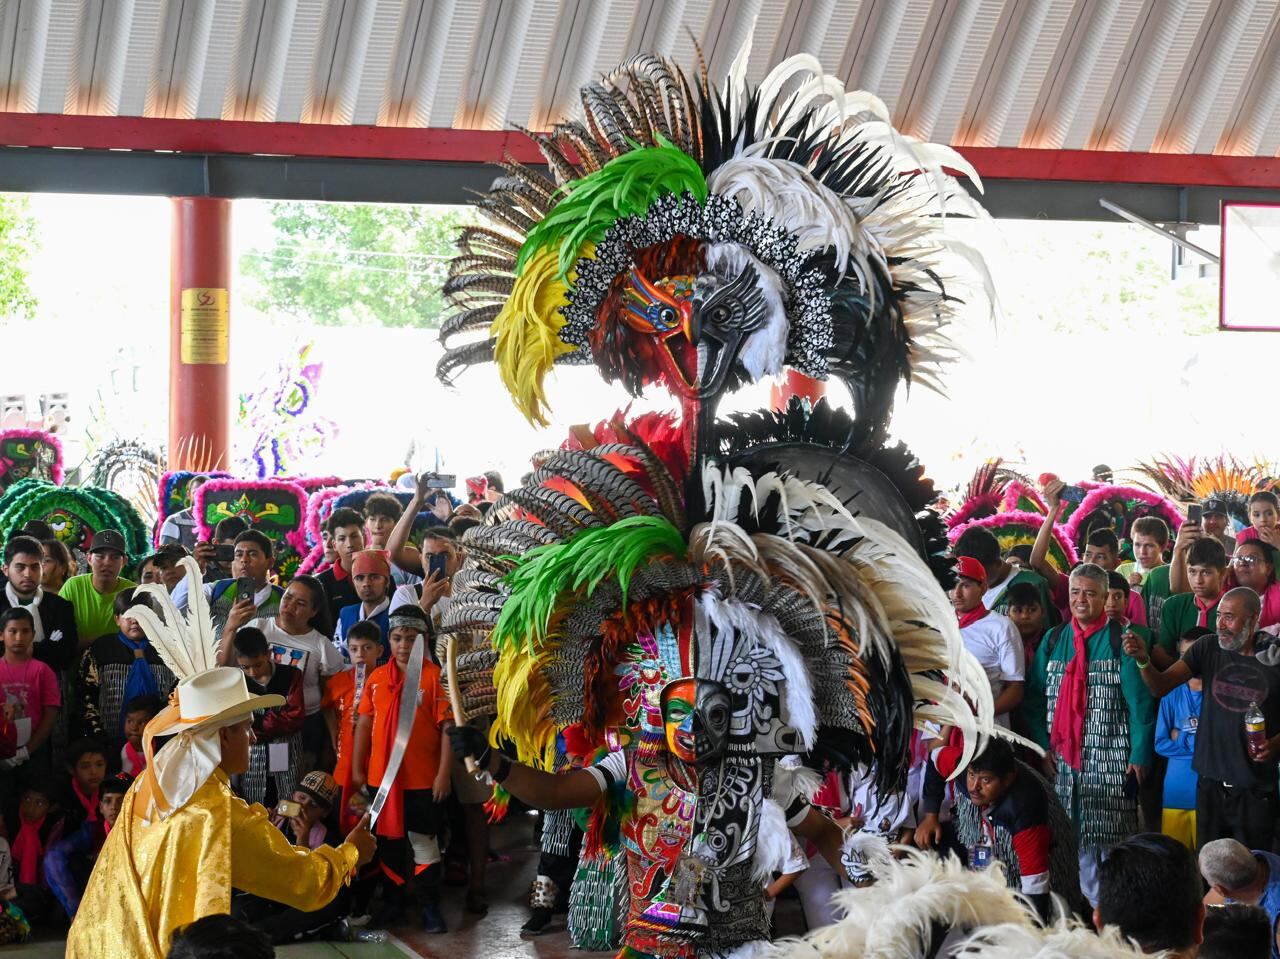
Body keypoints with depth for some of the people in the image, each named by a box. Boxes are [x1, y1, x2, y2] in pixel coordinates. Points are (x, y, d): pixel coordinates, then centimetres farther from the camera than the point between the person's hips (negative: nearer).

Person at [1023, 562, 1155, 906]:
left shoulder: (1121, 640, -2)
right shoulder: (1053, 639, 11)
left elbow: (1140, 701, -6)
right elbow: (1034, 697, 11)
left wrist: (1140, 755, -11)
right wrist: (1042, 745, 0)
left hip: (1111, 758, -4)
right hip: (1064, 758, 4)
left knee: (1111, 839, -4)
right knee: (1076, 841, 6)